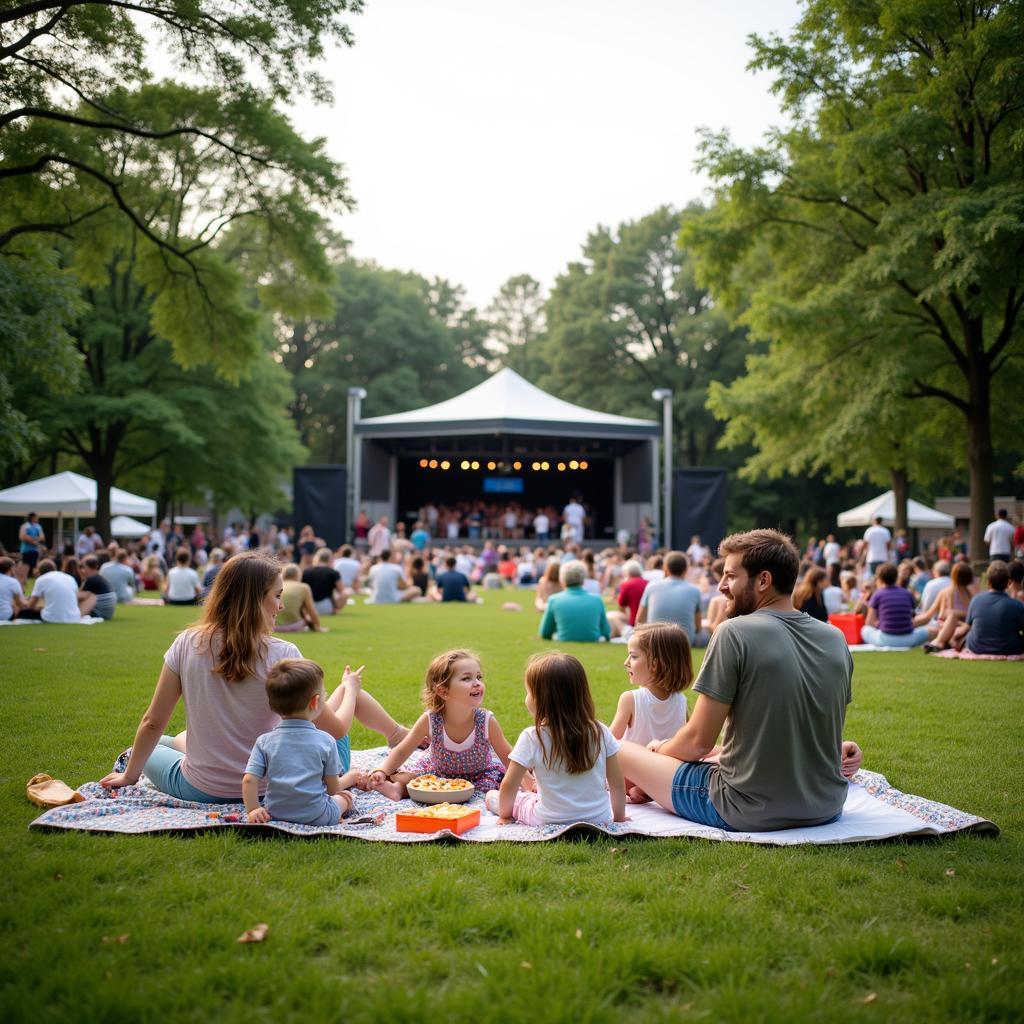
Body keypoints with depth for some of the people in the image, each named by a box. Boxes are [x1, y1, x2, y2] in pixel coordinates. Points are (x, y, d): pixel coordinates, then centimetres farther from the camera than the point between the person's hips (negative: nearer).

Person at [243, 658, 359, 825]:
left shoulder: (264, 741, -5)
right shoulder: (325, 741, -10)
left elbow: (249, 780, -13)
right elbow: (333, 789, -2)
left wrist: (252, 810, -3)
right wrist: (348, 779, 19)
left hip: (274, 813, 3)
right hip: (316, 817, -2)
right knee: (347, 796, 28)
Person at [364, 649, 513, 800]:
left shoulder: (487, 722, -29)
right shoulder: (429, 720, -28)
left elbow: (507, 757, -14)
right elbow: (402, 752, -16)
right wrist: (382, 772, -30)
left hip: (478, 775, 1)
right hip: (437, 770, -1)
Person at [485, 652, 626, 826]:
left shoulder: (531, 738, -17)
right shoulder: (600, 732, -10)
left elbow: (509, 785, -10)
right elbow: (617, 784, -2)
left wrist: (505, 814, 7)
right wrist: (619, 818, 12)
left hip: (549, 821, -3)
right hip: (599, 817, 4)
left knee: (491, 795, 14)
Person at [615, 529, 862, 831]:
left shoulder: (734, 633, -17)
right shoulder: (836, 639, 1)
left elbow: (699, 741, -14)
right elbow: (826, 732, 12)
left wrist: (659, 750, 6)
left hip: (751, 814, -7)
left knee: (620, 751, 7)